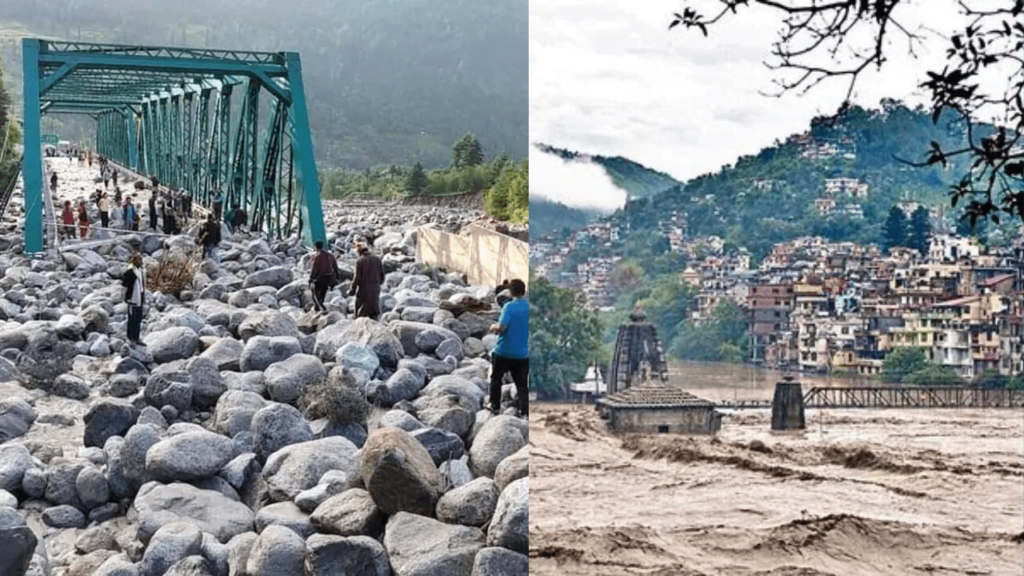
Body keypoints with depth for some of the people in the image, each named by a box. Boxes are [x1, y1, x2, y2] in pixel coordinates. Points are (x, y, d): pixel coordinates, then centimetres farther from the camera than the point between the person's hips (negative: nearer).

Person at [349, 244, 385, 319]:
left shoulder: (359, 261, -9)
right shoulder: (377, 259, 4)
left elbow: (357, 277, -12)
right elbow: (382, 274, 8)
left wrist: (352, 290, -3)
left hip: (363, 288, -4)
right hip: (375, 289, 4)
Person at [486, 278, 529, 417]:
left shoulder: (509, 306, -15)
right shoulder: (529, 307, -1)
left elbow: (501, 327, -21)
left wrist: (494, 328, -2)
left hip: (503, 352, -3)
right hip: (523, 354, 3)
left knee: (496, 378, 18)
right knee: (521, 383, 7)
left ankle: (495, 405, 23)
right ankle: (524, 409, -3)